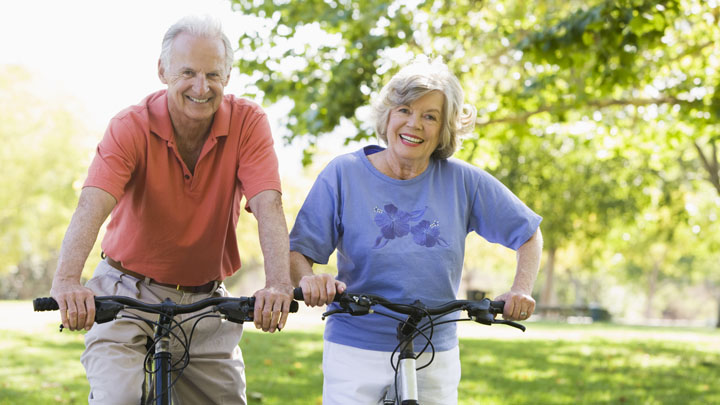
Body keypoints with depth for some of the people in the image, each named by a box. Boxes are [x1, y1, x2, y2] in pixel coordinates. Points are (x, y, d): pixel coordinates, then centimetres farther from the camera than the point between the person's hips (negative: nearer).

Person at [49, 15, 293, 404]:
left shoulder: (247, 122, -10)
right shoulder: (131, 127, -15)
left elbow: (267, 205, -22)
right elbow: (91, 206, -29)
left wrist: (278, 284, -40)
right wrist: (67, 280, -47)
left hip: (206, 300, 2)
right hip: (128, 294, -2)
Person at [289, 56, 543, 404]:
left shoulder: (462, 181, -1)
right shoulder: (344, 173, -3)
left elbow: (529, 235, 9)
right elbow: (296, 252, -5)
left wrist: (521, 290, -8)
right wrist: (308, 279, -27)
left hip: (436, 359, 2)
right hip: (356, 353, -1)